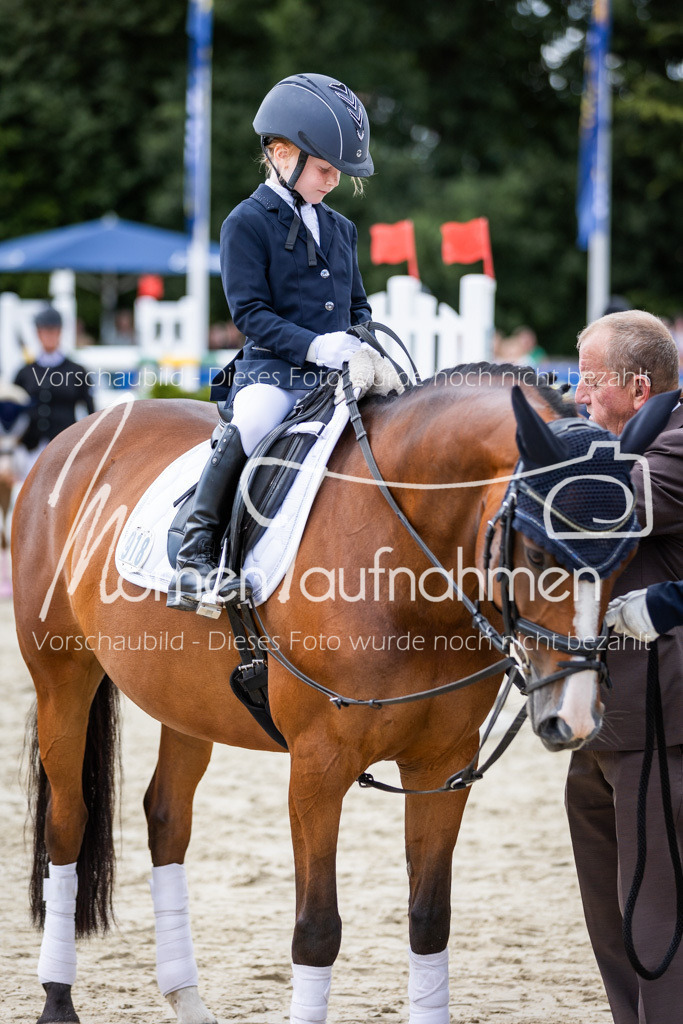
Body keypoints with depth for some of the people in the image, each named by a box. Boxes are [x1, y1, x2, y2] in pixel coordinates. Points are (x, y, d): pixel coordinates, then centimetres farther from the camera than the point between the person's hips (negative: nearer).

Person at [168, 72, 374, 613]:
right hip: (271, 372, -6)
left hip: (334, 379, 6)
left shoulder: (339, 229, 20)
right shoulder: (248, 223, -1)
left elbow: (358, 305, 26)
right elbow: (250, 311, -9)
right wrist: (312, 345, -22)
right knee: (250, 427, -37)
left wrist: (363, 342, 3)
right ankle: (196, 552, -29)